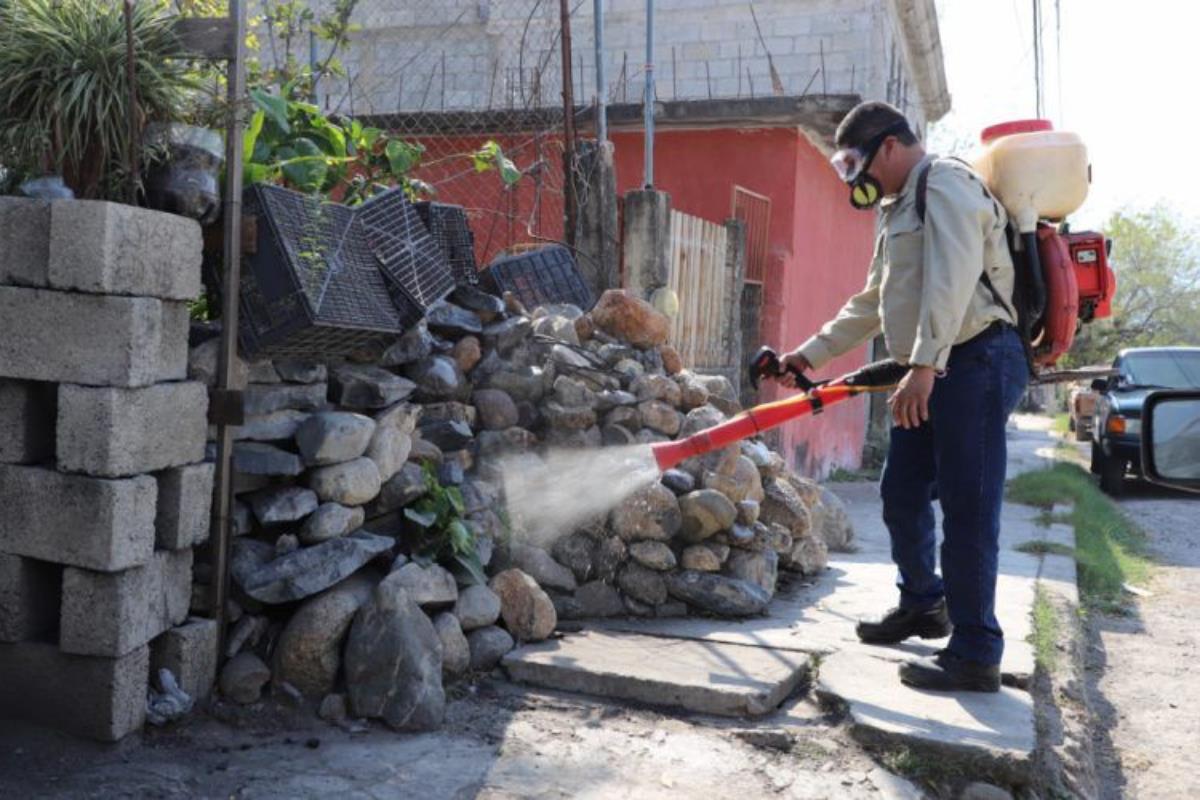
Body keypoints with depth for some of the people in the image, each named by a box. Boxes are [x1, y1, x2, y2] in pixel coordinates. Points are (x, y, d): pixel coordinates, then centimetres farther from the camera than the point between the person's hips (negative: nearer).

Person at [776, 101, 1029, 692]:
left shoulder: (945, 184, -8)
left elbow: (952, 279, -23)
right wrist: (810, 354, 23)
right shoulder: (899, 209, 24)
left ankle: (975, 654, -3)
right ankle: (923, 605, 34)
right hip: (931, 374, 10)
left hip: (974, 361, -10)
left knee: (967, 508, -9)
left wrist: (924, 365, -32)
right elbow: (870, 305, 28)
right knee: (902, 493, 15)